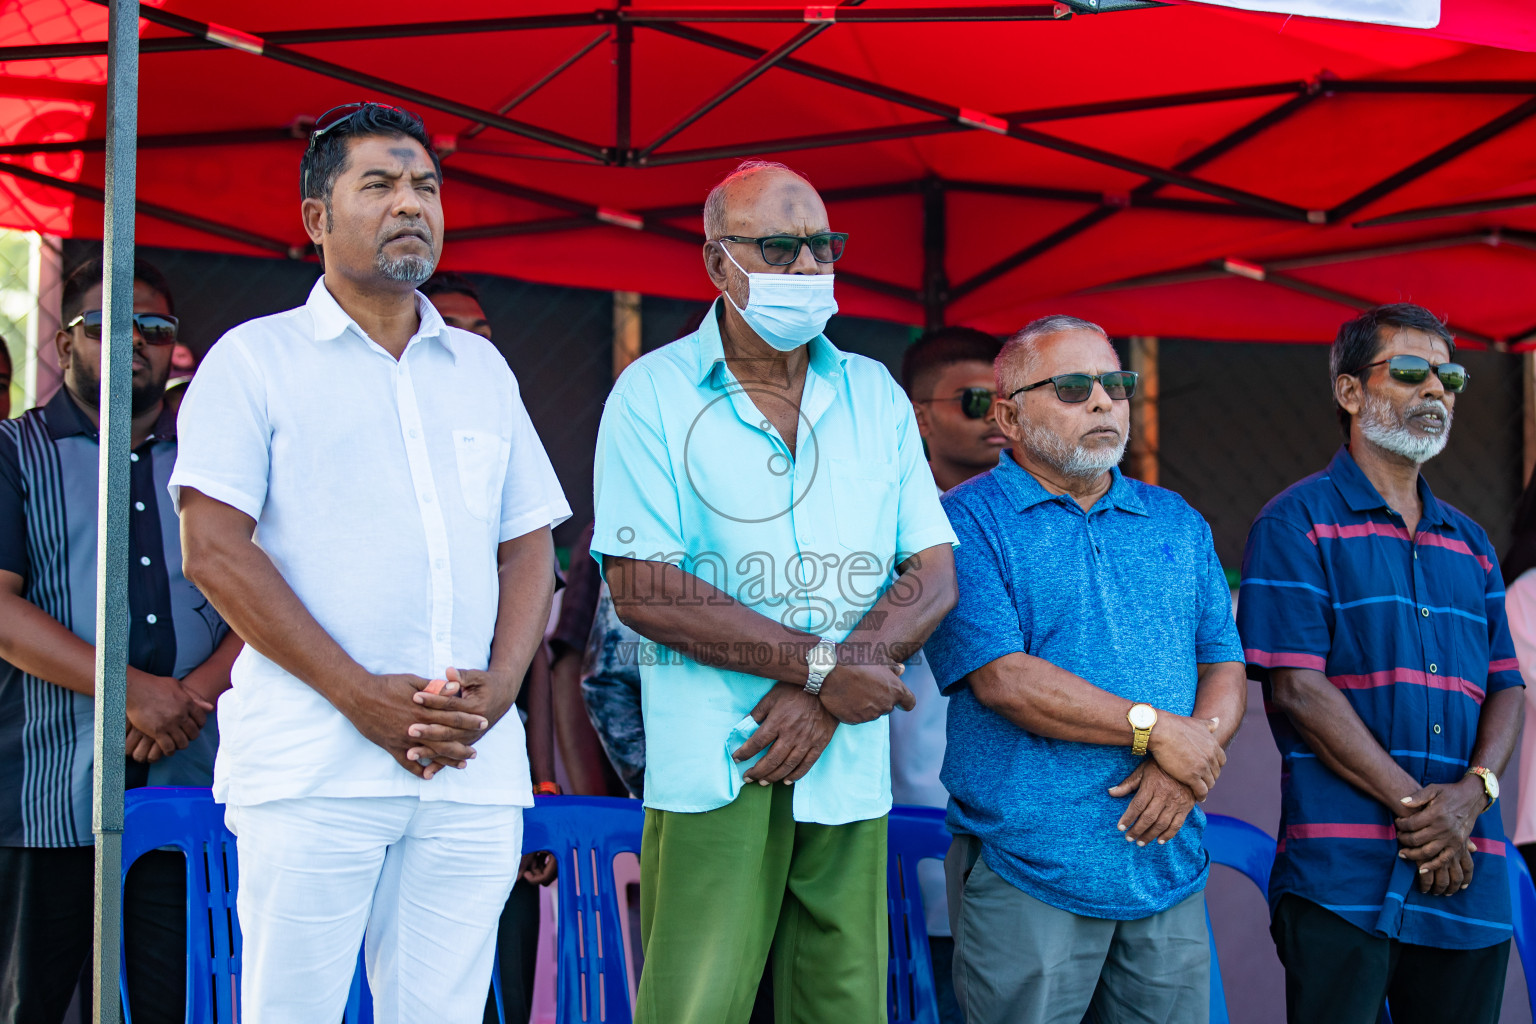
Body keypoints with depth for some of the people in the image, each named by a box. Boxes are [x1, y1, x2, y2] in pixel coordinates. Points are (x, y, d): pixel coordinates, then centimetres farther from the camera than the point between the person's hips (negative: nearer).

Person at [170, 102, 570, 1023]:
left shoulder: (483, 370, 19)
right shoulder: (256, 359, 4)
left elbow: (529, 546, 18)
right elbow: (215, 549, -5)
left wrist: (502, 683, -3)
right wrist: (361, 695, -13)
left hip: (476, 768, 4)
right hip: (312, 766, -4)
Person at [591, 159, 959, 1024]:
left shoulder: (875, 395, 13)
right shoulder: (653, 393, 0)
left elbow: (934, 579, 7)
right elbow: (643, 590, -8)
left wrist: (827, 693, -9)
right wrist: (823, 662, -12)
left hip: (850, 770, 4)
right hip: (713, 766, -4)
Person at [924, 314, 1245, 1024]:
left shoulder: (1176, 524, 15)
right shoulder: (968, 522, -4)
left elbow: (1225, 666, 11)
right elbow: (1002, 678, -15)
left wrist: (1187, 765, -10)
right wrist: (1153, 728, -13)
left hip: (1169, 873, 5)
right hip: (1026, 878, -5)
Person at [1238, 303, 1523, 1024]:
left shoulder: (1469, 544, 19)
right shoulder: (1298, 523, -1)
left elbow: (1505, 689, 14)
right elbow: (1298, 689, -9)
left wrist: (1474, 791, -7)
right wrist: (1414, 805, -13)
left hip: (1470, 880, 6)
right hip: (1340, 880, -6)